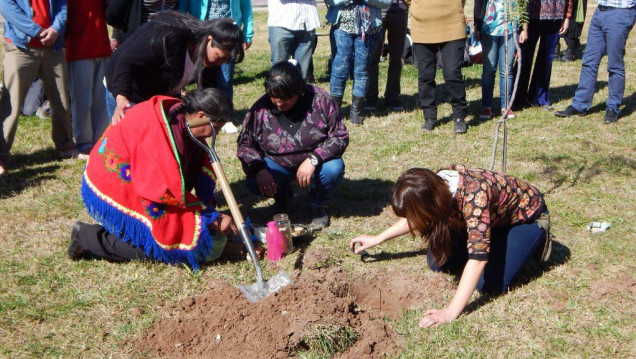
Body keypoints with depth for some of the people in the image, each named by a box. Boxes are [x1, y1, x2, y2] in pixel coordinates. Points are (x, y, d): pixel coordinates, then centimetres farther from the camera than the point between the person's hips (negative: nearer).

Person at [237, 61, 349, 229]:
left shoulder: (320, 100, -18)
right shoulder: (261, 108, -14)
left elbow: (340, 137, -15)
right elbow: (245, 144, -6)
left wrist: (313, 159, -29)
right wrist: (259, 169, -25)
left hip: (313, 164, -1)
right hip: (277, 165, 1)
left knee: (334, 169, -32)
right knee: (254, 183, -27)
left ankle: (317, 204, 3)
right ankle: (282, 196, 12)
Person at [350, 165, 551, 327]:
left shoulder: (474, 195, -42)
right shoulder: (436, 184, -20)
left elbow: (478, 257, -46)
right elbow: (414, 217, 3)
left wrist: (451, 312, -48)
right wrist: (377, 239, 3)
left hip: (526, 214, -6)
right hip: (493, 217, 7)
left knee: (490, 284, -22)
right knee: (438, 261, -6)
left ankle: (538, 235, 2)